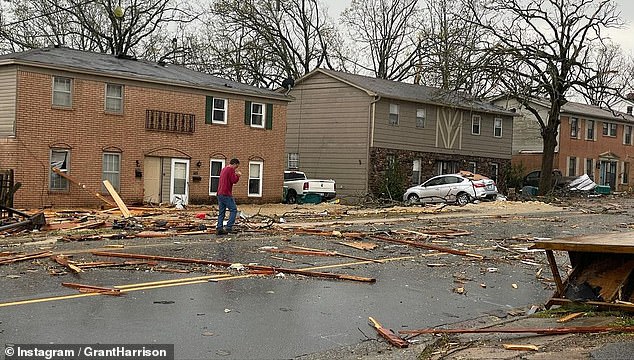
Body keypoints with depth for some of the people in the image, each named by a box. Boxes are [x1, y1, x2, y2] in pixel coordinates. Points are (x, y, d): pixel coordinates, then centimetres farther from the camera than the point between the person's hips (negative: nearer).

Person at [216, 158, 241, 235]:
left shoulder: (223, 169, 22)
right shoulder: (231, 169, -8)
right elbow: (234, 180, -14)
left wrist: (235, 175, 19)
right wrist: (238, 175, 3)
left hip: (220, 194, 9)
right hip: (226, 194, -9)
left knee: (221, 212, 7)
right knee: (233, 210, -5)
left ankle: (219, 229, 1)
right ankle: (229, 227, -12)